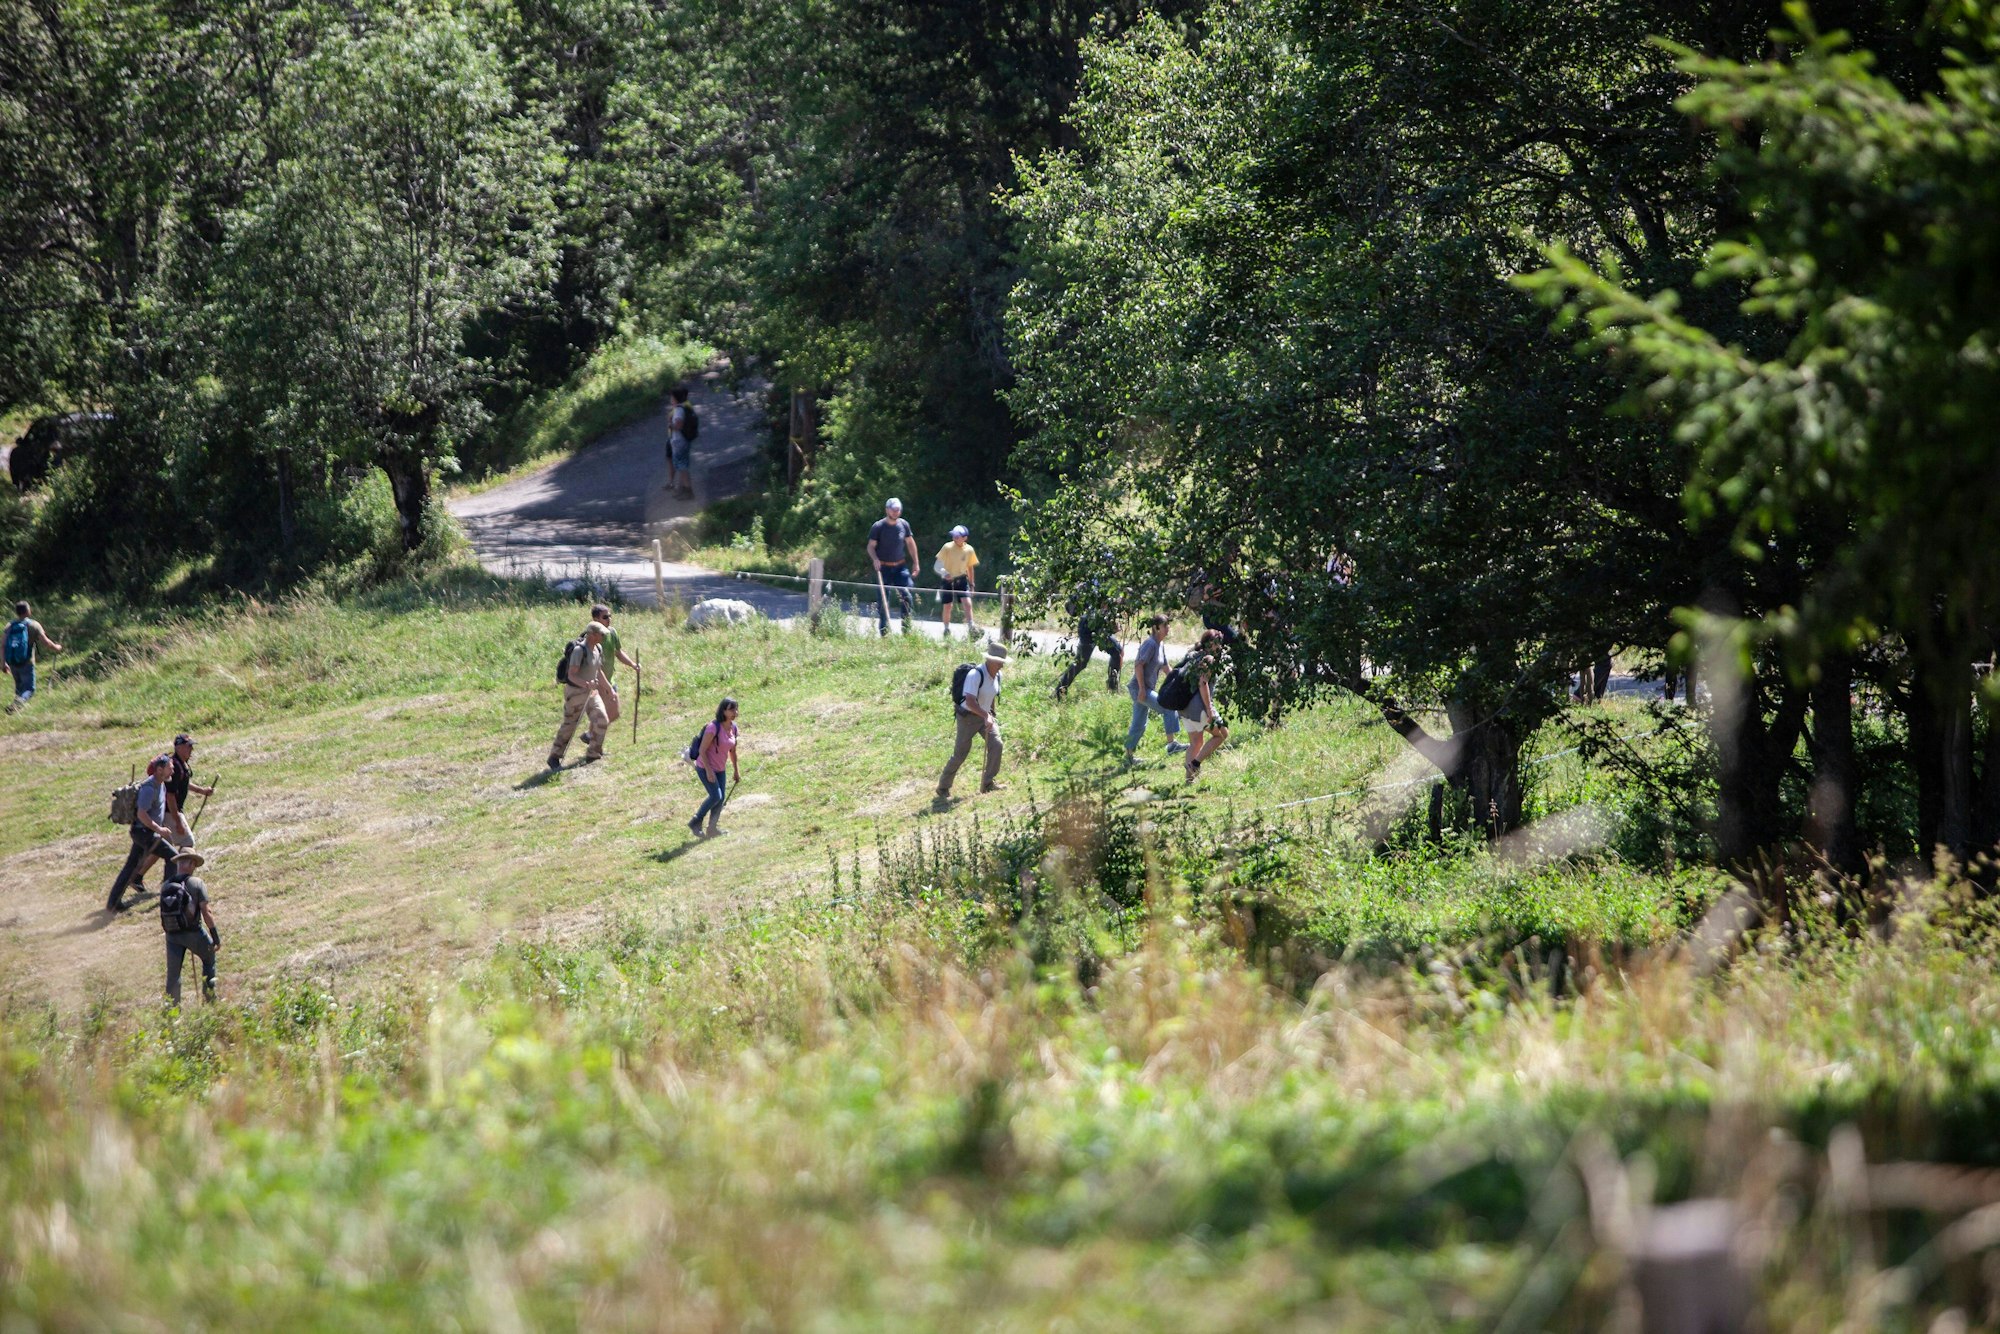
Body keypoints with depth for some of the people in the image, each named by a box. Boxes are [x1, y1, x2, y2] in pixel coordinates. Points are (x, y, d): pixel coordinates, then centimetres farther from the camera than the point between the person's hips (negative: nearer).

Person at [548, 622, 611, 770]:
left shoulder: (598, 648, 2)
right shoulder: (579, 650, -24)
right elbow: (572, 675, -29)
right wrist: (586, 684, -44)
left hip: (591, 691, 7)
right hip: (575, 692, -7)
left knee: (602, 720, -4)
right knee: (569, 726, -1)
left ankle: (592, 755, 9)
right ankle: (554, 758, 13)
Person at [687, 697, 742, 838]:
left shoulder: (733, 728, 1)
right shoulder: (714, 728, -23)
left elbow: (732, 751, 13)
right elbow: (702, 750, -21)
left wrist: (736, 771, 16)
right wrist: (709, 771, -24)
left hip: (719, 769, 8)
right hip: (705, 767, -8)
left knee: (721, 798, 5)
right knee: (716, 796, -15)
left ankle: (713, 828, 16)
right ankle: (696, 822, 0)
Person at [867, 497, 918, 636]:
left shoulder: (903, 525, 4)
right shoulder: (878, 527, -7)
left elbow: (910, 543, 16)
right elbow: (871, 546, -5)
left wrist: (915, 562, 14)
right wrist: (875, 559, -23)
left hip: (900, 567, 3)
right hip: (884, 567, -3)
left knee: (907, 596, -11)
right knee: (883, 600, -2)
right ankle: (884, 632, 6)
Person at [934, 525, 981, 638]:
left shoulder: (969, 550, -2)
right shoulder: (947, 547, -11)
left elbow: (970, 567, 10)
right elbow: (938, 564, -11)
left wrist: (971, 584, 12)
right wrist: (943, 572, -31)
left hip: (961, 580, 1)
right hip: (948, 580, -1)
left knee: (968, 603, -15)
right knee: (947, 606, 2)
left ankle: (971, 628, -15)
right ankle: (947, 630, 20)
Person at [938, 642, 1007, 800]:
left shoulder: (997, 675, -1)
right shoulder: (975, 675, -26)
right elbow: (970, 702, -36)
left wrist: (991, 715, 21)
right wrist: (986, 716, -44)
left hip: (985, 715, 7)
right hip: (968, 716, -7)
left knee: (996, 744, -12)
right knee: (960, 754, -2)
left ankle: (988, 783, -1)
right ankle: (943, 788, 13)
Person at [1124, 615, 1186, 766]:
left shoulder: (1161, 645, 13)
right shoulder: (1150, 644, -16)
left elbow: (1165, 667, 22)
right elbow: (1139, 665, -21)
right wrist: (1142, 689, -23)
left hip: (1147, 689, 10)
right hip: (1139, 689, -10)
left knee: (1139, 725, 14)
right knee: (1169, 708, -16)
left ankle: (1129, 755, 20)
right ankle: (1171, 744, -16)